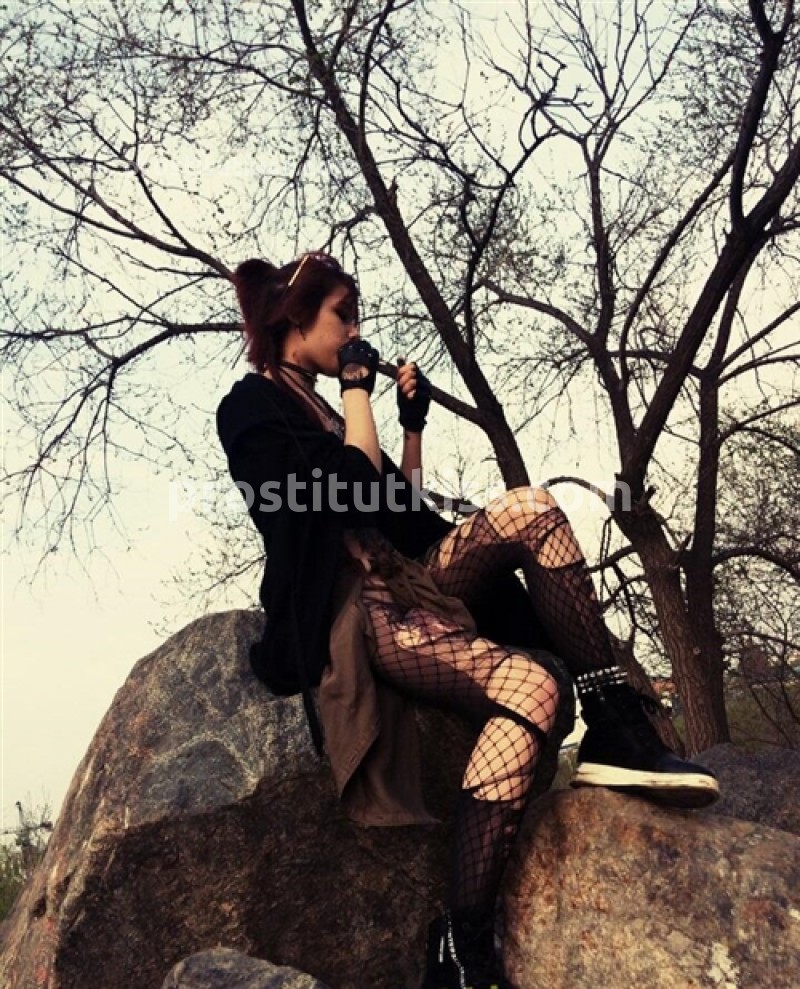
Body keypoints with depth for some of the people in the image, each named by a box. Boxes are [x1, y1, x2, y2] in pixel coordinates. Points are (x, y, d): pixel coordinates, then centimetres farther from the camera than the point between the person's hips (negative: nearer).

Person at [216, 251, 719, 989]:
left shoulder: (321, 411, 26)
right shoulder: (252, 407, 1)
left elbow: (406, 517, 23)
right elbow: (355, 489, -16)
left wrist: (413, 425, 18)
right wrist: (357, 389, -5)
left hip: (409, 587, 8)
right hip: (356, 613, -8)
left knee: (527, 512, -17)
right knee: (527, 683, -30)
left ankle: (617, 727, -22)